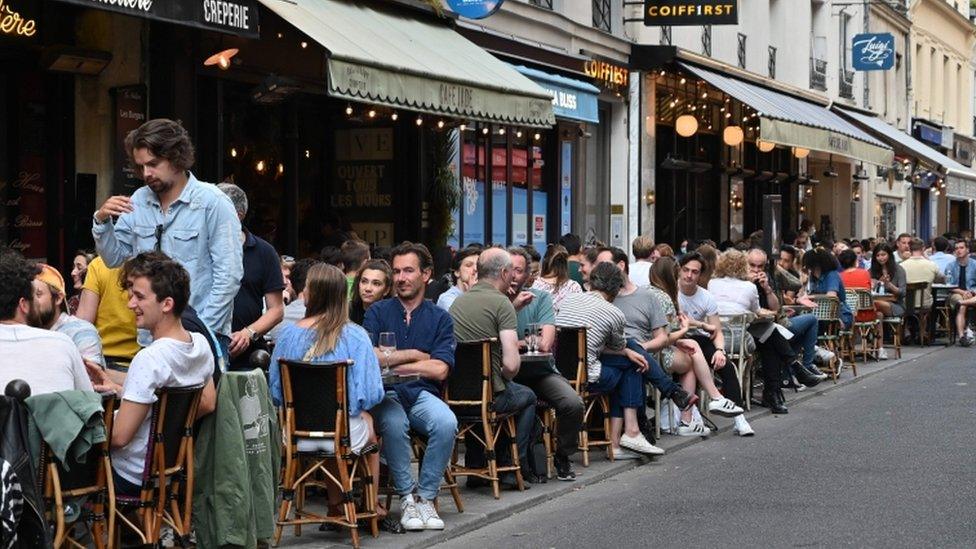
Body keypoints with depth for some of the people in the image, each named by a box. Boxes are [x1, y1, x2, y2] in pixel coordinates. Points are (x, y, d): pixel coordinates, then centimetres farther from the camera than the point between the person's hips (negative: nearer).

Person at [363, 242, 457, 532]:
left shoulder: (440, 318, 10)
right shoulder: (378, 312, 10)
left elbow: (439, 370, -3)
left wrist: (389, 362, -4)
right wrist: (415, 355, -2)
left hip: (422, 394, 1)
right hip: (385, 395, -1)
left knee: (447, 423, -31)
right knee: (394, 423, -36)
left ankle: (425, 496, -14)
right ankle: (407, 496, -18)